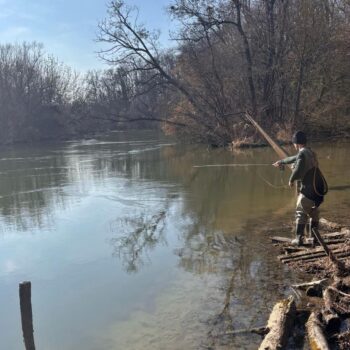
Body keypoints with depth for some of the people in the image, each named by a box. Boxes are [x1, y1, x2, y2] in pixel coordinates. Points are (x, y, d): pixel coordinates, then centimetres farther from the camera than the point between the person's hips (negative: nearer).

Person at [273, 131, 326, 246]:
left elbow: (298, 170, -26)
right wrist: (282, 161, 45)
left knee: (301, 213, 5)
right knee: (314, 211, 23)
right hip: (319, 188, 8)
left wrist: (291, 180, -7)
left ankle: (299, 239, 7)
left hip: (308, 190, -8)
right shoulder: (310, 152, 15)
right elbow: (295, 158, 32)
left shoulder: (302, 153, -13)